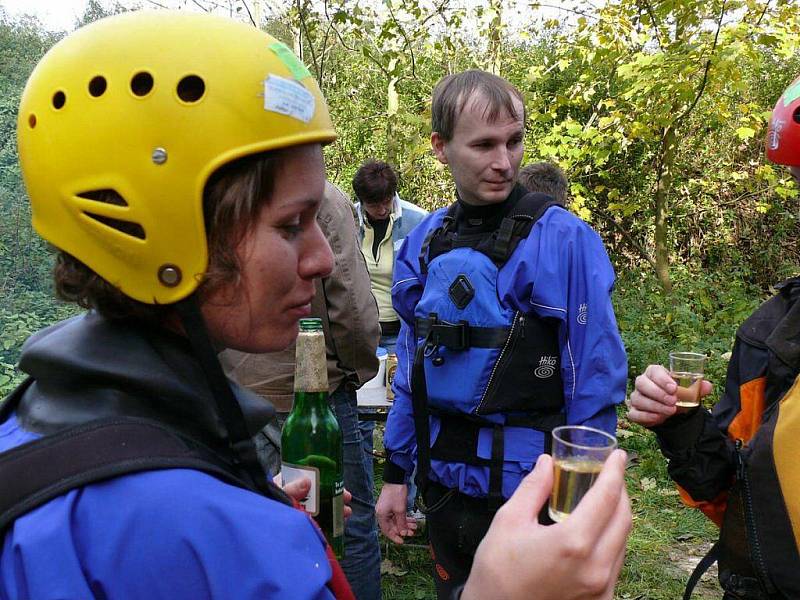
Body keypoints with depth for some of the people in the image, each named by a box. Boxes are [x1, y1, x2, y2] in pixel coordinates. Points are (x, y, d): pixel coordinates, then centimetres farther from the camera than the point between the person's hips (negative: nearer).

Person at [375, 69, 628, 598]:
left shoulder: (564, 239, -15)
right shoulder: (425, 242, 0)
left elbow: (597, 385, -13)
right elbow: (413, 368, 7)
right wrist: (397, 473, 9)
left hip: (528, 490, -4)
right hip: (444, 482, 5)